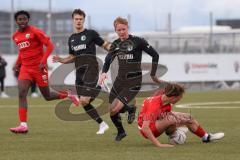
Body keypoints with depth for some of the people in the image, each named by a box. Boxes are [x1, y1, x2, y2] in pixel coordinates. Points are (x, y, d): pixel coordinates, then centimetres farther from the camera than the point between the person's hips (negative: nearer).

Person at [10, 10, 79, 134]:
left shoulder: (35, 32, -10)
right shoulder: (15, 36, 10)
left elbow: (50, 45, -12)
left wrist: (43, 61, -21)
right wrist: (17, 64, 16)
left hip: (39, 68, -5)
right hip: (25, 68, 5)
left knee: (47, 96, 4)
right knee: (21, 94, -14)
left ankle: (67, 95, 34)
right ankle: (23, 125, -17)